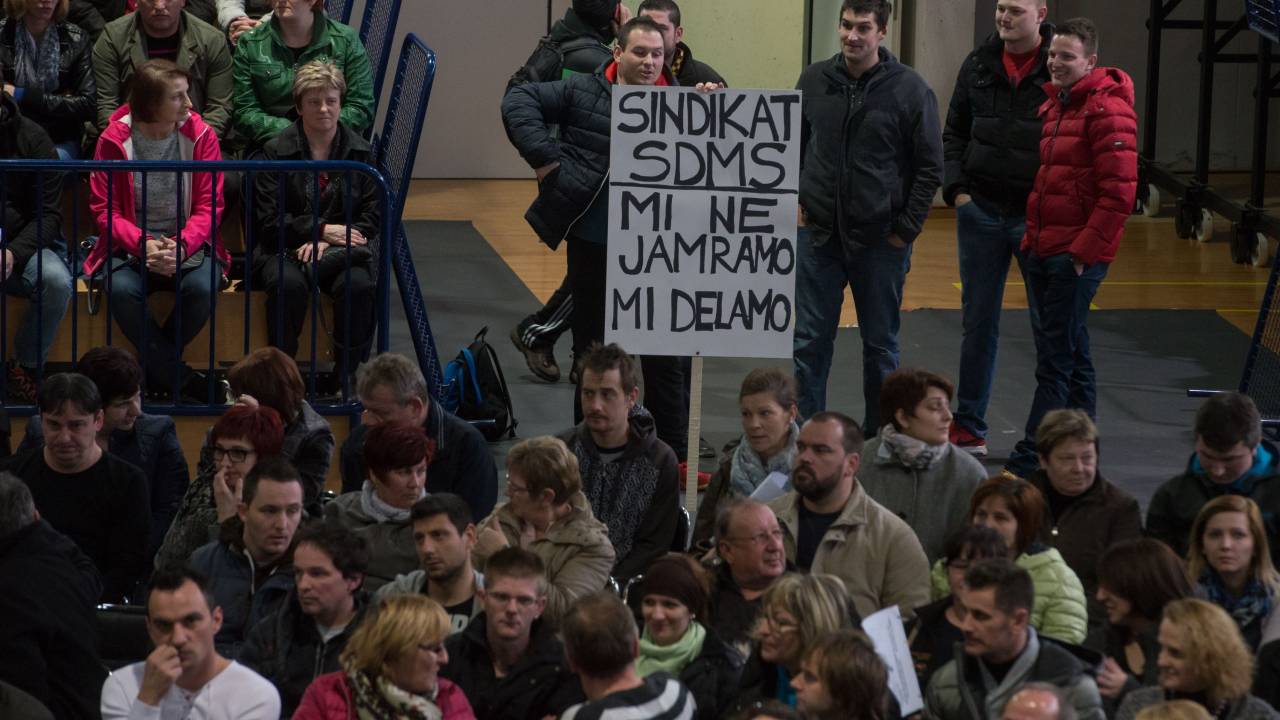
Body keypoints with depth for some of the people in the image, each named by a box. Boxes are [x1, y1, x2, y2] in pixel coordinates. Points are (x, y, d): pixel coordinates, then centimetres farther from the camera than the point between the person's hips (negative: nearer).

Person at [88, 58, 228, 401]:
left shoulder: (200, 136, -2)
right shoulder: (114, 141, -4)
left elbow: (209, 206, -4)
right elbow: (105, 209, -5)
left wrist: (181, 246, -22)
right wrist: (144, 244, -22)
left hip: (188, 244, 1)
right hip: (130, 245, -1)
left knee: (202, 287, -32)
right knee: (122, 290, -33)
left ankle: (155, 370, -9)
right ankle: (183, 380, -19)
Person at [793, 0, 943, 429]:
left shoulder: (909, 89, -7)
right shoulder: (814, 80, 3)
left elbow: (929, 168, -4)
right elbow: (792, 146, 15)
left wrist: (906, 230, -8)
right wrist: (794, 198, 3)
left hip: (880, 240, -2)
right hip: (818, 234, 3)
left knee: (880, 344, 8)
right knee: (810, 341, 4)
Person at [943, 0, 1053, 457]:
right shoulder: (979, 65, 4)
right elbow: (954, 132, 14)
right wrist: (956, 188, 1)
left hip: (1039, 216, -4)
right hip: (981, 210, 4)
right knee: (978, 323, 10)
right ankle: (969, 427, 19)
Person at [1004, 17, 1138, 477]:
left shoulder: (1108, 111, -13)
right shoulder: (1055, 104, 16)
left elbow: (1119, 193, -18)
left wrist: (1084, 252, -18)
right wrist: (1032, 236, 17)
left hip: (1077, 256, -9)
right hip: (1043, 250, 9)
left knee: (1056, 361, -7)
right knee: (1071, 356, 15)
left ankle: (1028, 463, -7)